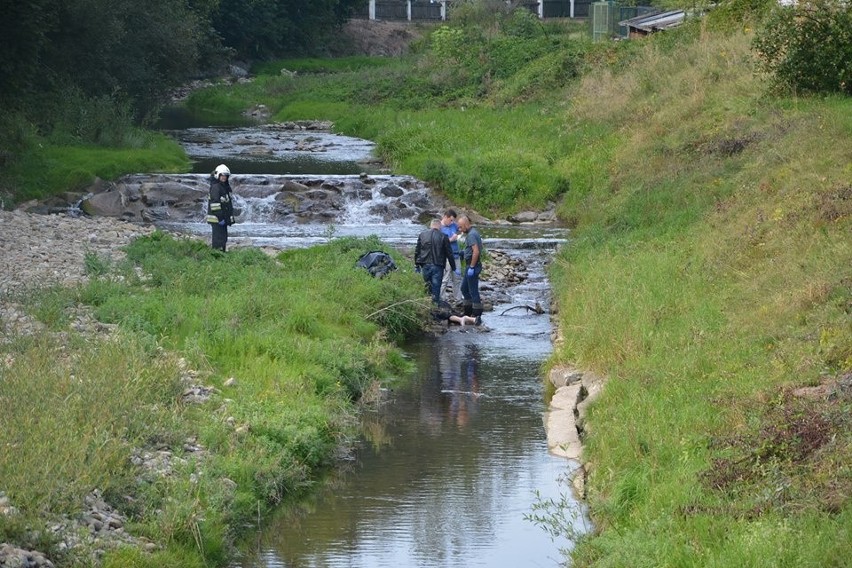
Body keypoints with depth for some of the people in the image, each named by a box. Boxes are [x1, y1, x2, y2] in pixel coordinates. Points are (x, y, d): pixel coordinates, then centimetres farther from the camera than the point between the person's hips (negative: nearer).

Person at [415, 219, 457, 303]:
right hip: (437, 266, -2)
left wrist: (417, 265, 21)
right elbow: (449, 254, 0)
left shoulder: (422, 235, 7)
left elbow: (417, 251, 11)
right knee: (436, 287, 2)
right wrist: (454, 268, 8)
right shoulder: (443, 237, -3)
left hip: (425, 265, 2)